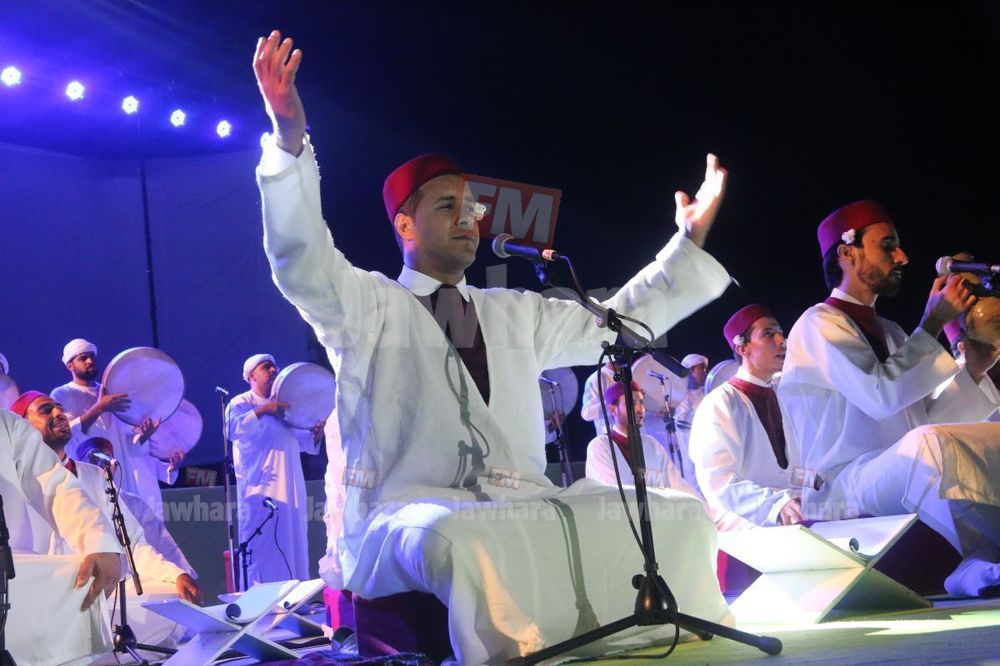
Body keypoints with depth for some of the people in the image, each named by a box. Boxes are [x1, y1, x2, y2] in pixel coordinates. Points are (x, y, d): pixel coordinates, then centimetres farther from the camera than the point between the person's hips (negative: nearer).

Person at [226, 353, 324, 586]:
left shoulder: (282, 406, 22)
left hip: (289, 488, 8)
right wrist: (261, 410, -26)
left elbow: (300, 441, 27)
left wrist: (315, 434, 7)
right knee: (264, 548, -11)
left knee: (292, 544, 7)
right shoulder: (241, 403, -1)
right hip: (261, 488, -7)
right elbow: (232, 429, -20)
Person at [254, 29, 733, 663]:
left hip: (523, 513, 5)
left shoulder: (515, 313, 26)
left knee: (678, 513, -14)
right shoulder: (368, 305, 9)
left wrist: (690, 243, 24)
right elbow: (303, 261, -9)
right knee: (459, 539, -42)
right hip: (407, 514, -5)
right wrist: (291, 141, -23)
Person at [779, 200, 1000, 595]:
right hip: (839, 493, -9)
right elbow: (881, 395, -19)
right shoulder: (819, 325, -3)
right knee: (927, 446, -36)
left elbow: (925, 419, 15)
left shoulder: (888, 333, 22)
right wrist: (933, 323, -10)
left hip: (904, 485, 9)